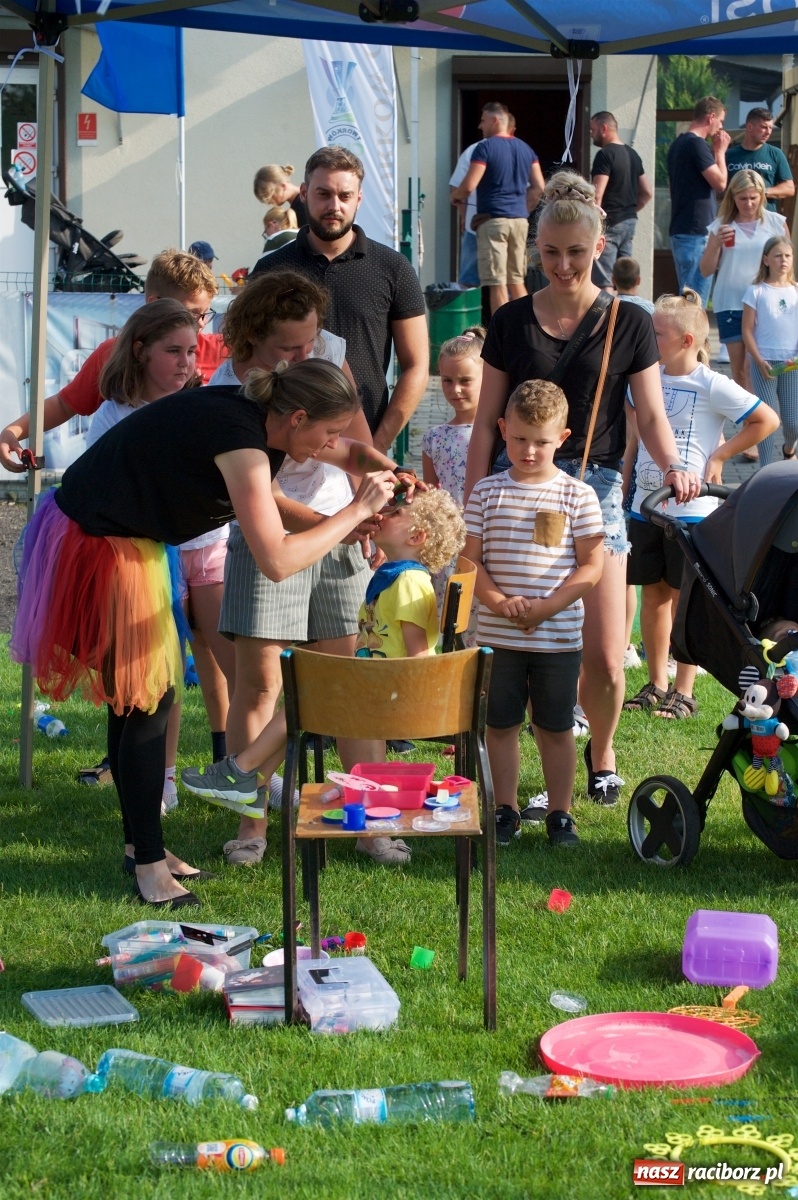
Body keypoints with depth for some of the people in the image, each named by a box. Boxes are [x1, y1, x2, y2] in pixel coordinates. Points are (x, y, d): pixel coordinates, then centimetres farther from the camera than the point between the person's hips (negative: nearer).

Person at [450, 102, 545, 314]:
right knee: (517, 281, 13)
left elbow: (468, 186, -14)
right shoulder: (525, 149, 12)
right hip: (520, 221, 6)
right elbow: (538, 187, 12)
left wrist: (455, 196, 6)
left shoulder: (485, 148, -8)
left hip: (492, 220, -6)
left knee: (497, 283, -4)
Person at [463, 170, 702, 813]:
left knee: (605, 657, -4)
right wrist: (471, 507, 1)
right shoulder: (513, 320, 5)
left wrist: (674, 464, -19)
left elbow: (652, 416, 2)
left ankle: (602, 752, 24)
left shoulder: (629, 324, 4)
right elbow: (487, 421, 7)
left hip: (595, 487, 0)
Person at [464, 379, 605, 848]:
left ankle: (560, 814, 18)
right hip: (498, 635, 2)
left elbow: (592, 565, -5)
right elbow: (470, 560, 2)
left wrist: (548, 606, -16)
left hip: (559, 636, -1)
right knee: (502, 723, 8)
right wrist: (499, 601, -15)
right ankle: (506, 810, 20)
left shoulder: (578, 496, -2)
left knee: (556, 728, 7)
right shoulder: (487, 492, 3)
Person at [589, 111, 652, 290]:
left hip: (609, 223, -9)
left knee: (604, 282, -10)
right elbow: (647, 192, 19)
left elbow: (597, 195, -19)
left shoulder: (605, 155, -12)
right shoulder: (632, 154, 15)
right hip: (630, 222, 9)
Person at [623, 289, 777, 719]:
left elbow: (767, 420, -9)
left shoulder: (711, 385, -10)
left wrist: (719, 456, -7)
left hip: (690, 509, -6)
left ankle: (684, 693, 8)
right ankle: (656, 684, 20)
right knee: (652, 593, 10)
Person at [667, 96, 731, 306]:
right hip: (696, 233, -10)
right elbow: (720, 183, -16)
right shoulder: (697, 144, -14)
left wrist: (715, 151, 17)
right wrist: (720, 151, -3)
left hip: (680, 231, 10)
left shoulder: (678, 144, 16)